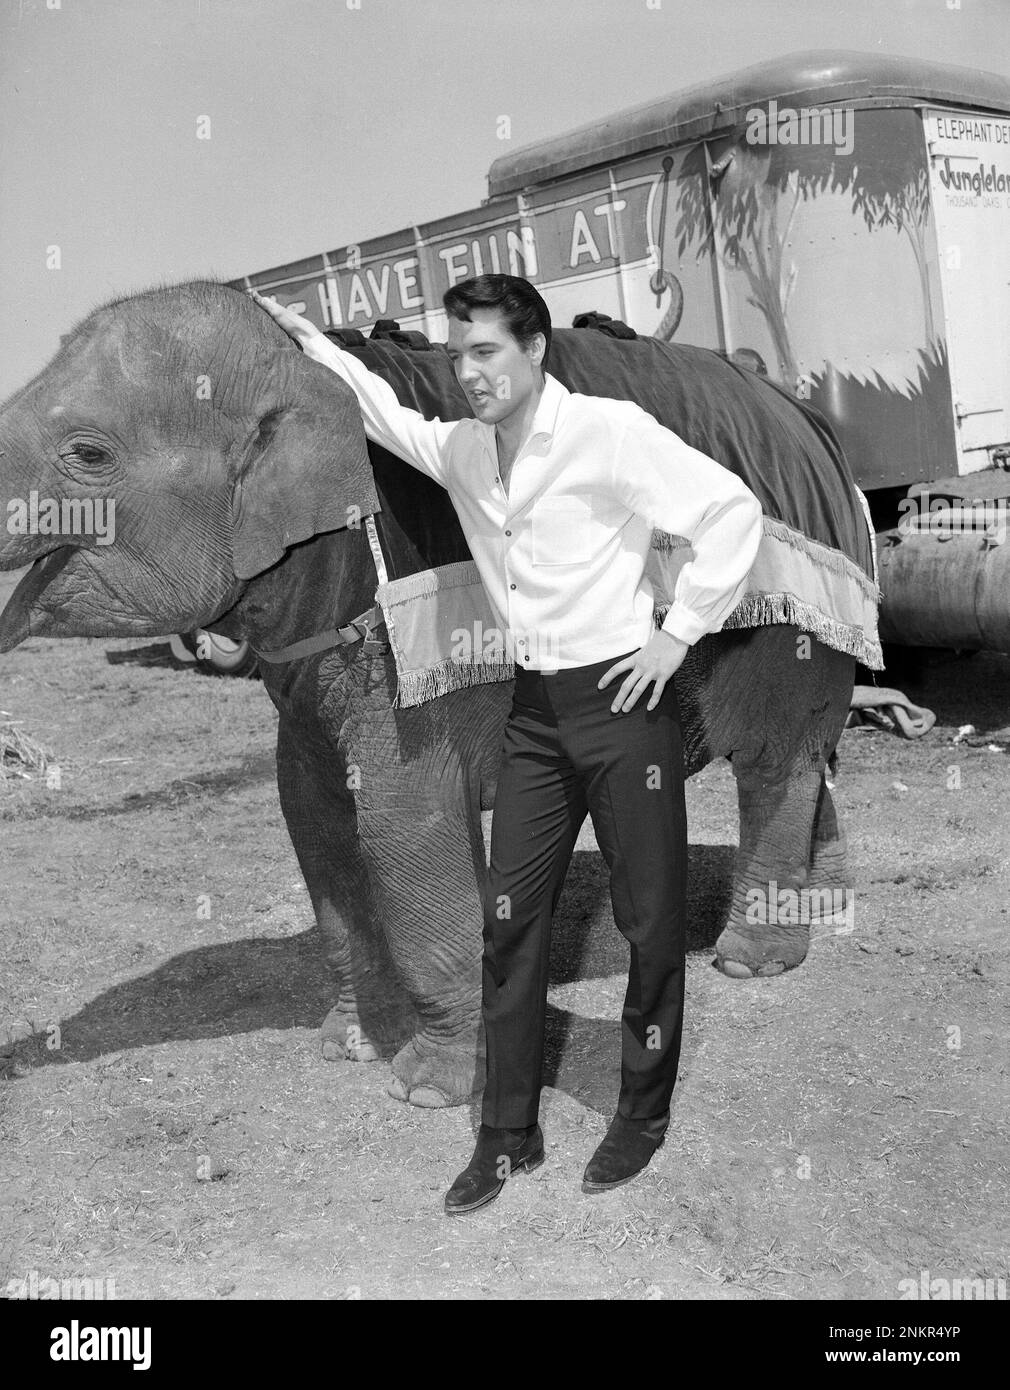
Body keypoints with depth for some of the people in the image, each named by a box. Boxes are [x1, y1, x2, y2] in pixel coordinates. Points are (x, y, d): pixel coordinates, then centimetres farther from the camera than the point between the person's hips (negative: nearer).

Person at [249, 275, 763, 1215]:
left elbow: (732, 509, -15)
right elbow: (390, 416, 29)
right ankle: (508, 1134, 17)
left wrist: (679, 633, -13)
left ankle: (643, 1117, 21)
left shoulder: (610, 432, -13)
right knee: (509, 917, 6)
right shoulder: (460, 450, 7)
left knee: (650, 919, 4)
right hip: (534, 711, 6)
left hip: (622, 698, -6)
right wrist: (309, 341, 26)